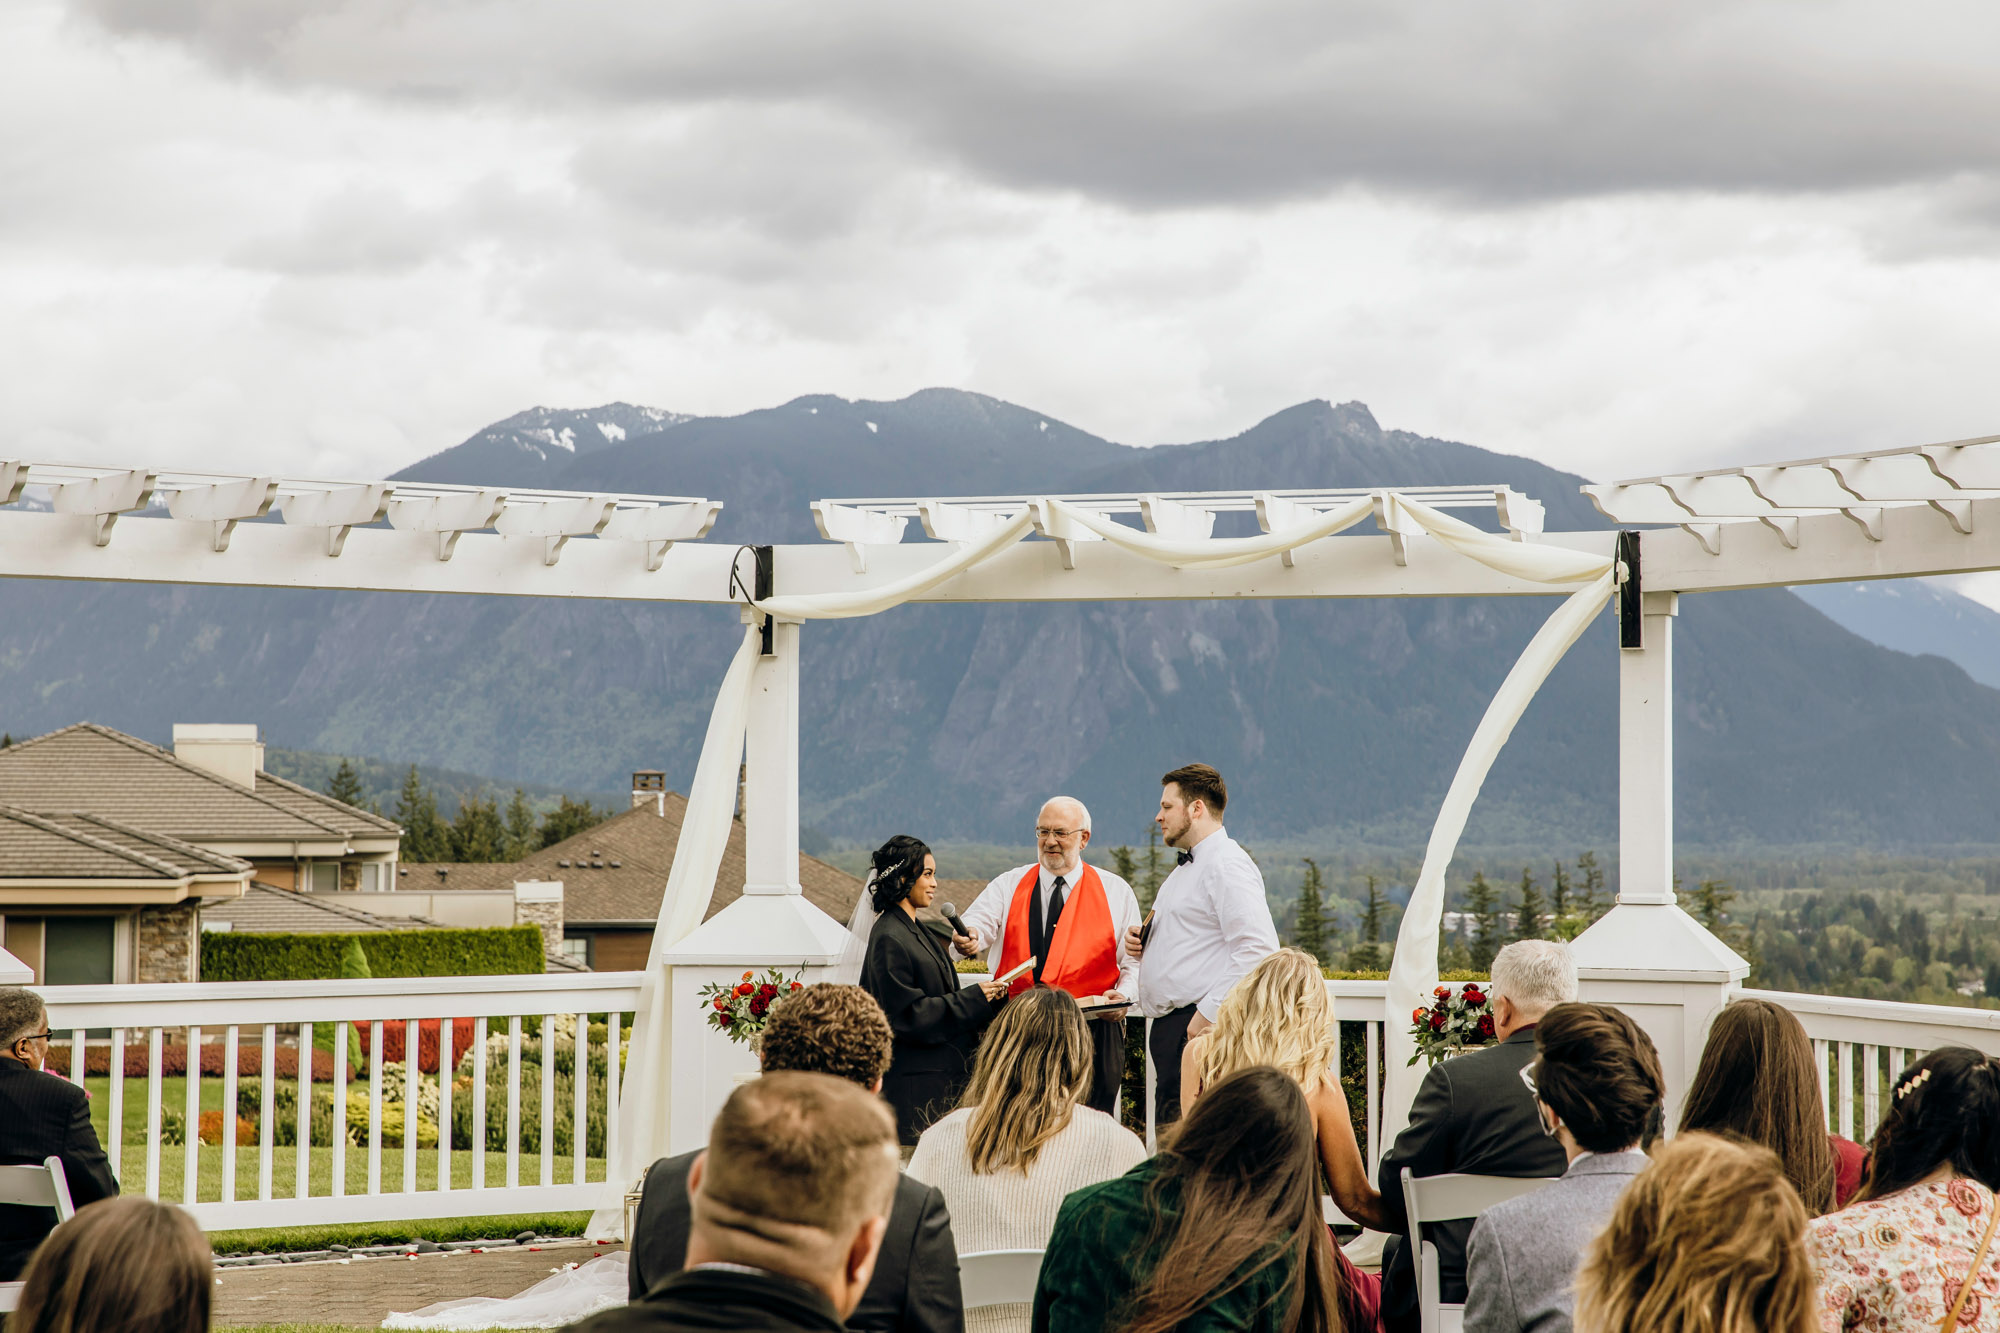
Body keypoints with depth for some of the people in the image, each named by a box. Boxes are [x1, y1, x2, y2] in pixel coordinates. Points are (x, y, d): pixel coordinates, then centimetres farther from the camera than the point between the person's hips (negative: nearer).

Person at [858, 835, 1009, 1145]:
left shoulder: (921, 933, 17)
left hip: (945, 1071, 9)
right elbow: (908, 1014, -17)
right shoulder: (889, 939, -13)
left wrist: (987, 995, 3)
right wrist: (974, 998, -15)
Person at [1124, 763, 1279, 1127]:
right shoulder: (1186, 868, 22)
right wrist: (1145, 944, 13)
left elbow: (1257, 950, -22)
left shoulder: (1227, 865, -11)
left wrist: (1208, 1014, -22)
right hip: (1169, 1027, 10)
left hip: (1200, 1028, -10)